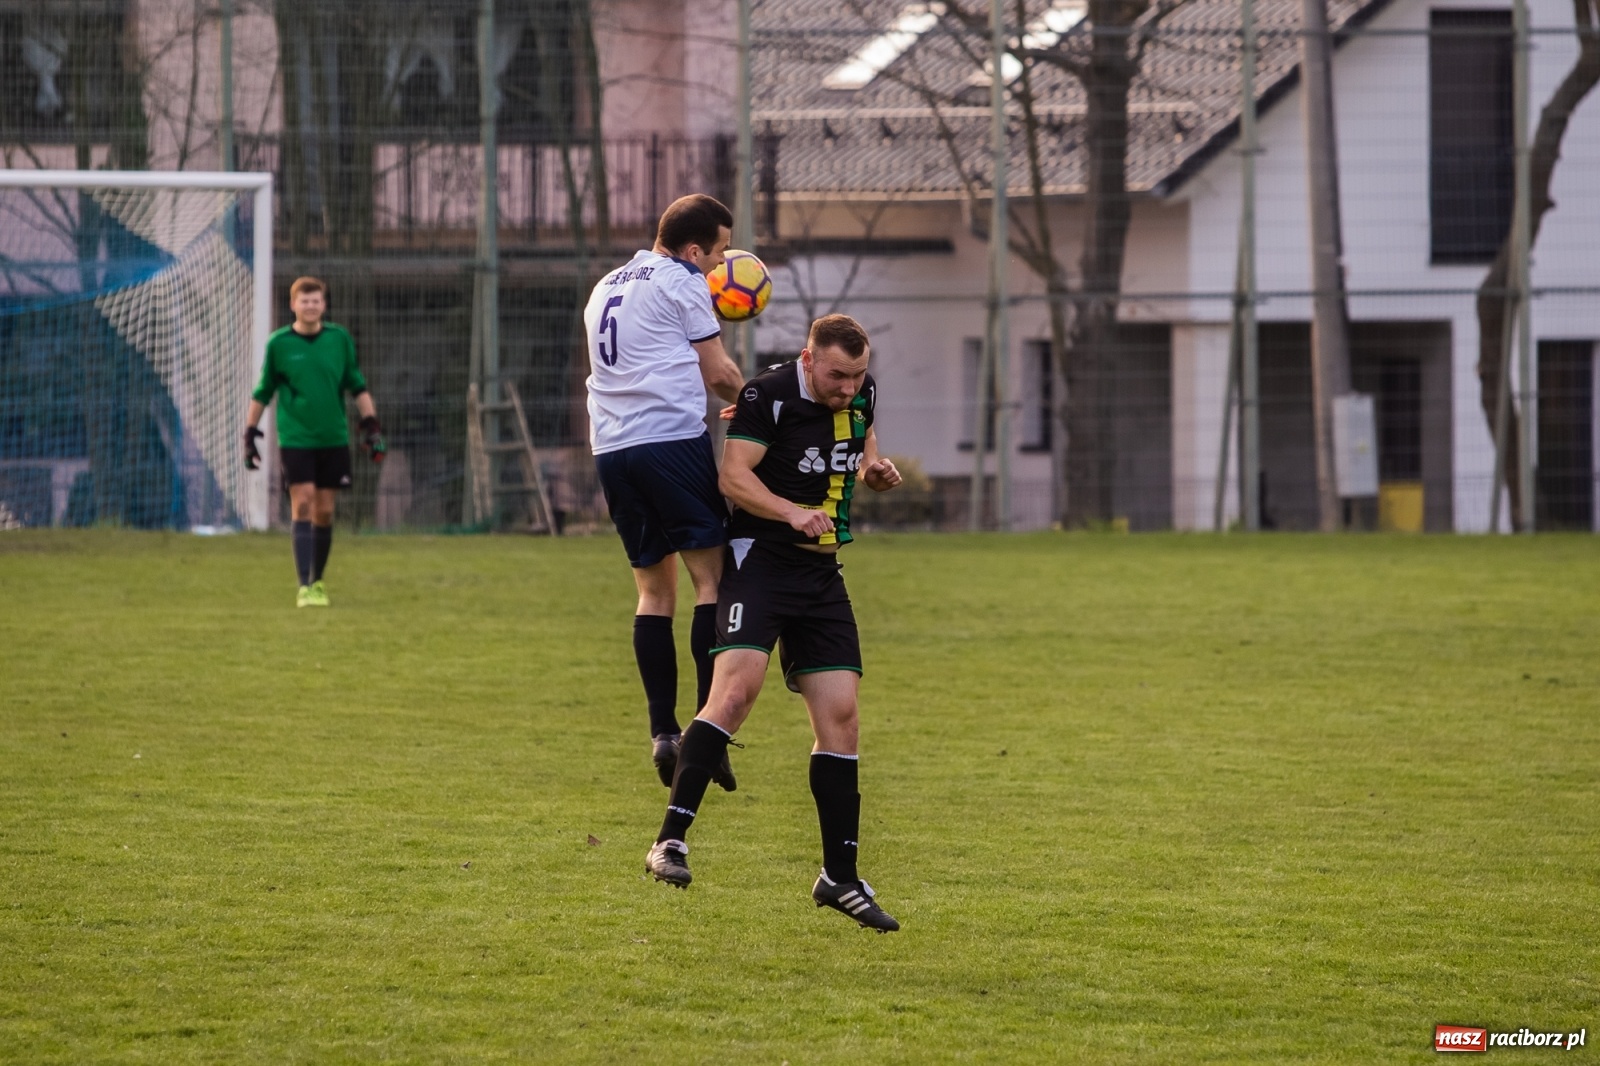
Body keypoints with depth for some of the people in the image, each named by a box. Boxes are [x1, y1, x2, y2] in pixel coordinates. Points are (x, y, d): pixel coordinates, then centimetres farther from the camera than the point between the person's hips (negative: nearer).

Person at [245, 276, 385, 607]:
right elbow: (263, 392, 8)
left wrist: (371, 424, 4)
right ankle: (304, 587, -13)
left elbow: (357, 386, 11)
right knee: (302, 506, -12)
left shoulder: (340, 339, 4)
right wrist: (249, 433, 7)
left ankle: (317, 581, 21)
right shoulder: (279, 344, -1)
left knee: (324, 512, 6)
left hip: (333, 440, 2)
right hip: (295, 440, -2)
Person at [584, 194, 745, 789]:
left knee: (654, 588, 11)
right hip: (672, 439, -7)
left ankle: (662, 732, 2)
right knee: (712, 578, -6)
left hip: (610, 449, 7)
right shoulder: (682, 284, 0)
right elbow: (717, 373, 3)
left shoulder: (606, 288, 23)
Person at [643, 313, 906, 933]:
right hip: (760, 558, -6)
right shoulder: (769, 396, -13)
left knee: (840, 715, 1)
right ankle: (670, 842, -24)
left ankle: (840, 878, 8)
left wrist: (875, 471, 5)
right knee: (737, 689, -24)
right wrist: (793, 511, -35)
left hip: (822, 573, 6)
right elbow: (734, 476, -20)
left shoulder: (863, 394, 6)